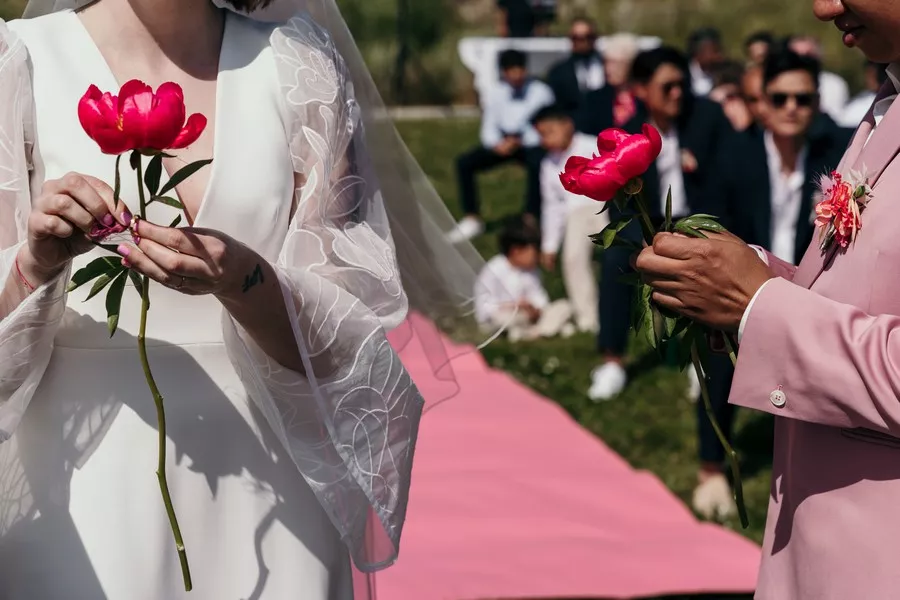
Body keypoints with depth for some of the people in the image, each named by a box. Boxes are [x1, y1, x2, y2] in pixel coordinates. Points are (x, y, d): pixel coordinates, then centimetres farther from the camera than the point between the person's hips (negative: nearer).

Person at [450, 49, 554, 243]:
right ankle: (472, 219, -5)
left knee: (537, 165, -39)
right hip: (503, 144, 5)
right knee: (464, 163, -13)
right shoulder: (498, 93, 6)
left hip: (531, 145, -5)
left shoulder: (541, 92, -6)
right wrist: (497, 144, -17)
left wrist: (519, 142, -21)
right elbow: (489, 126, 5)